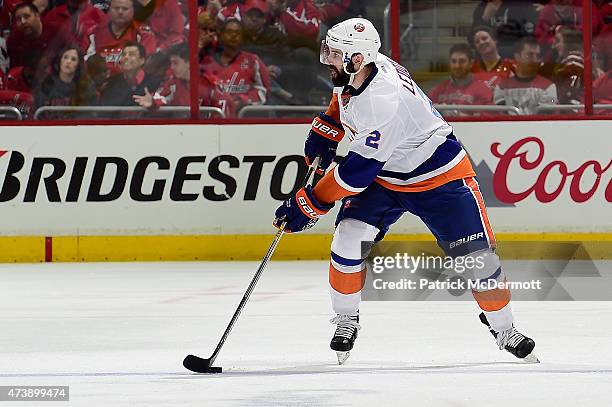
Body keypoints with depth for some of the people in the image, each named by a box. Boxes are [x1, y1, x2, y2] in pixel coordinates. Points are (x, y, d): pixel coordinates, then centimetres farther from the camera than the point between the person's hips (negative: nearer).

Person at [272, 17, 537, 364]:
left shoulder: (384, 100, -37)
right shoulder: (353, 73, -12)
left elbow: (357, 172, -33)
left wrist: (309, 205, -27)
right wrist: (321, 138, 6)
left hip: (439, 176, -7)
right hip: (384, 178, 7)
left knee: (478, 256, -5)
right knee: (349, 239, -14)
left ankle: (504, 329, 17)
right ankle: (346, 322, 4)